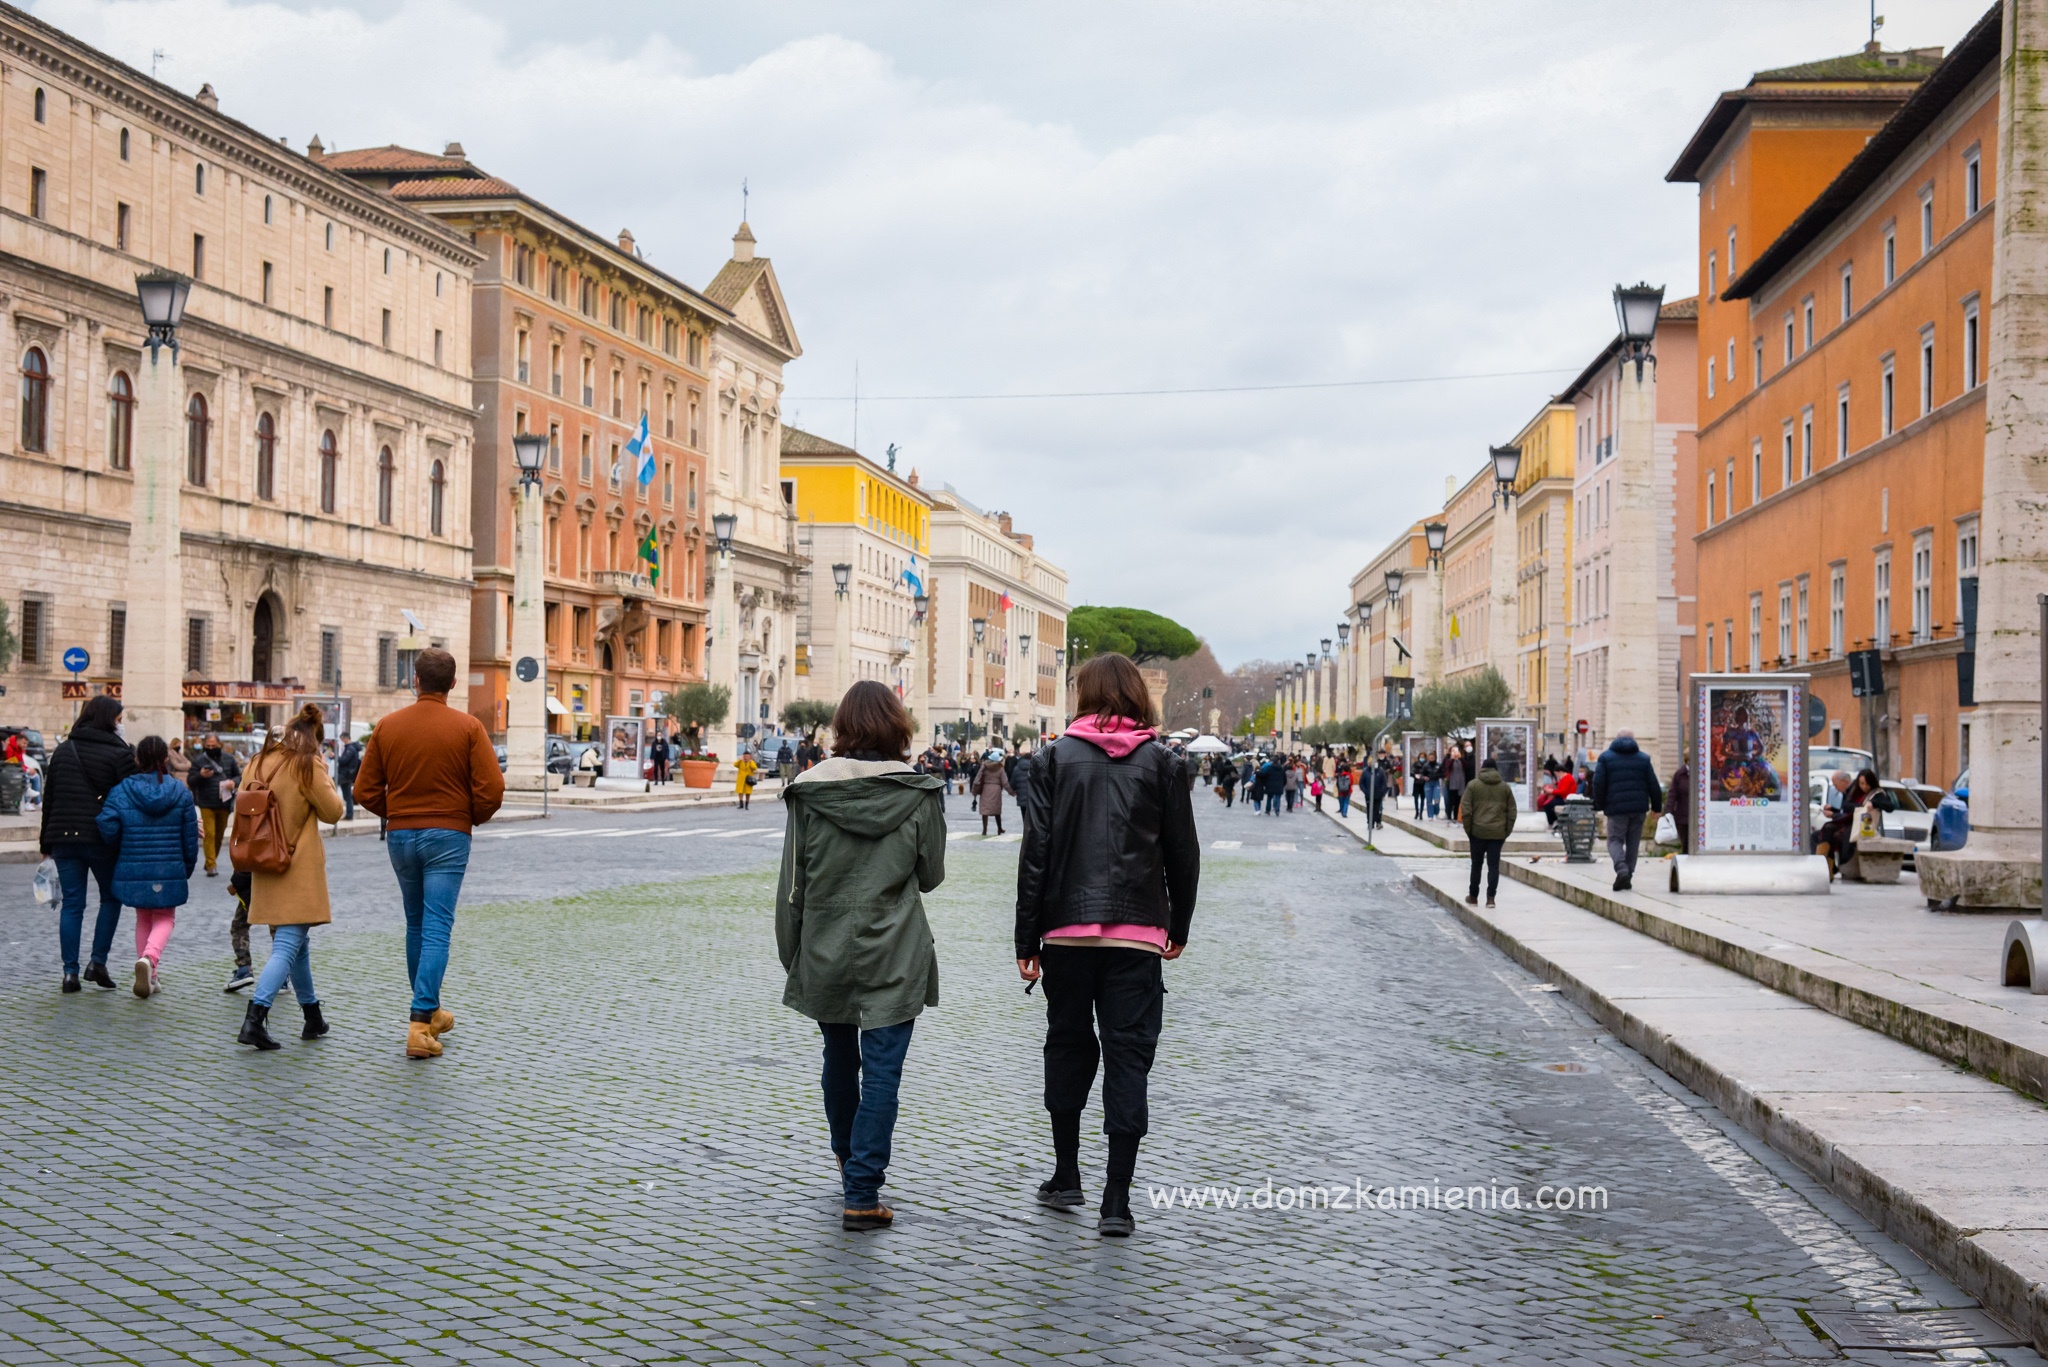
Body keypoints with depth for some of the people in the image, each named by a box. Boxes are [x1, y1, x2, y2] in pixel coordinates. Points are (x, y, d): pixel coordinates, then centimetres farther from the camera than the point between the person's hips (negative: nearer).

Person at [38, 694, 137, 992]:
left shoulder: (62, 751, 11)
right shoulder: (119, 754, -7)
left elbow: (49, 799, 14)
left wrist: (47, 841, 19)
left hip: (64, 837, 4)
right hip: (102, 839, -4)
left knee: (71, 904, 7)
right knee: (111, 898, 14)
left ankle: (70, 971, 4)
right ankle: (98, 962, 6)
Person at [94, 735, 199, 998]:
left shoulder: (121, 791, -4)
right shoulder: (181, 792, -2)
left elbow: (108, 828, -15)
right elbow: (190, 836, 0)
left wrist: (120, 855, 5)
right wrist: (187, 870, 13)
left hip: (133, 871, 1)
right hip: (170, 872, -1)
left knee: (143, 919, 19)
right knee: (165, 919, 11)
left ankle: (149, 977, 18)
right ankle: (149, 957, -19)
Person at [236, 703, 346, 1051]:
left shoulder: (257, 763, 6)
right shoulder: (308, 765, -11)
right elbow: (333, 812, -5)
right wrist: (326, 782, 8)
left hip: (265, 865, 7)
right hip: (299, 867, -7)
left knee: (296, 942, 18)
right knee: (288, 946, -8)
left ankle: (313, 1017, 26)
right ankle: (254, 1018, -22)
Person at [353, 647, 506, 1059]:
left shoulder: (388, 726, 1)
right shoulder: (468, 727, -7)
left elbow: (365, 790, 2)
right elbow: (492, 788, -13)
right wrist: (474, 818, 7)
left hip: (401, 835, 3)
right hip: (448, 837, -3)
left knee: (416, 926, 18)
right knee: (436, 930, -5)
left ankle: (431, 1012, 28)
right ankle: (421, 1023, -14)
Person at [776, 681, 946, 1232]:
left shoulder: (809, 789, -5)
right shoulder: (918, 793, -8)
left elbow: (792, 883, -1)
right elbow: (931, 874, 1)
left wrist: (791, 955, 9)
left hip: (824, 954, 3)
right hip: (894, 958, -3)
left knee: (839, 1059, 21)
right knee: (881, 1072, 1)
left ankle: (851, 1164, 40)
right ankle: (861, 1194, -3)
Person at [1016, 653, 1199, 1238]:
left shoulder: (1057, 757, 0)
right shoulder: (1160, 761, 2)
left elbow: (1036, 851, -3)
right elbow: (1183, 852, 4)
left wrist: (1026, 940, 1)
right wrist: (1177, 928, 17)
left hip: (1067, 927, 1)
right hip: (1137, 932, 0)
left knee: (1068, 1045, 17)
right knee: (1128, 1056, 2)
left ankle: (1066, 1177, 23)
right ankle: (1116, 1201, 1)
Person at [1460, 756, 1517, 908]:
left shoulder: (1473, 785, -1)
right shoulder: (1505, 787, 7)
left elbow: (1466, 811, -6)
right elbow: (1512, 812, 7)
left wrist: (1468, 830, 2)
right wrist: (1506, 832, 12)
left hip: (1478, 831, -1)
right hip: (1498, 832, 1)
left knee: (1476, 864, 10)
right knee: (1494, 865, 4)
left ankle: (1473, 897, 18)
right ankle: (1490, 897, -3)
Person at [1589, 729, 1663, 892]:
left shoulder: (1606, 757, 2)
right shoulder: (1643, 759, 9)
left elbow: (1598, 783, -4)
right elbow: (1653, 785, 6)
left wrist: (1599, 805, 6)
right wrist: (1657, 806, 15)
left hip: (1616, 808, -2)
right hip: (1638, 808, 2)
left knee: (1615, 840, 2)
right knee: (1633, 842, 11)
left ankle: (1622, 869, -23)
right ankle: (1628, 878, 11)